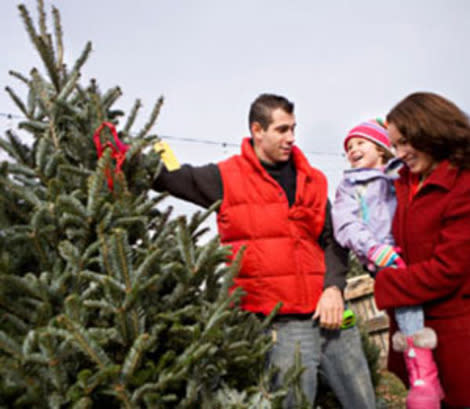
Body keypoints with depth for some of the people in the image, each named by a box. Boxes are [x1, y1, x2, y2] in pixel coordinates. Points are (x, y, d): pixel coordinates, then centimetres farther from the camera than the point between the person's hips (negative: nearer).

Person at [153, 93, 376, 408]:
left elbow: (331, 240, 12)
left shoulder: (312, 180, 13)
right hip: (282, 324, -4)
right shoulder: (225, 178, 2)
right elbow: (164, 175, 5)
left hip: (329, 314, 5)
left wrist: (334, 287, -3)